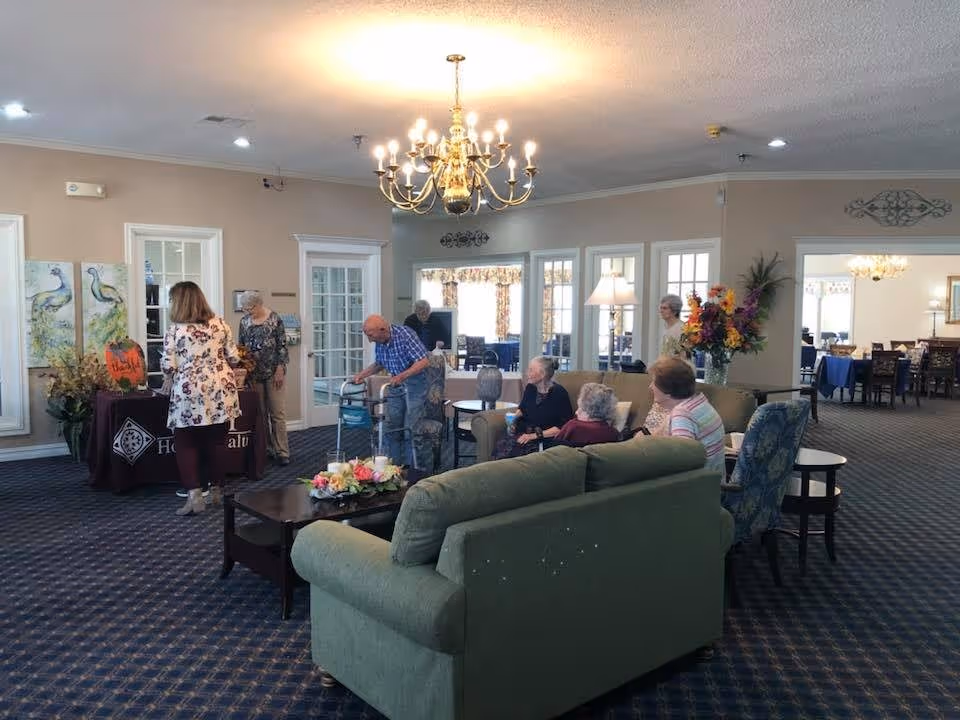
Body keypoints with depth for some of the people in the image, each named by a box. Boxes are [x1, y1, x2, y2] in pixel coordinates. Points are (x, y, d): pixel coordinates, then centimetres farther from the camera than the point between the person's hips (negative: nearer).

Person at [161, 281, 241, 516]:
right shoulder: (220, 324, 4)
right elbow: (234, 357, 6)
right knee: (217, 441, 12)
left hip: (189, 393, -3)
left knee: (186, 444, 7)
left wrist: (168, 382, 15)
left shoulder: (175, 330, -5)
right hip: (220, 392, 3)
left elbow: (168, 365, -6)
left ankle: (194, 495, -2)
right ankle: (217, 491, 21)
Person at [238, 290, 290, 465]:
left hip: (273, 372, -4)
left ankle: (282, 451, 2)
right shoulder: (244, 321, 6)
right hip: (253, 373, 4)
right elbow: (241, 347, 14)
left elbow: (282, 346, -7)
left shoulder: (274, 319, -7)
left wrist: (280, 370, -11)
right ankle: (266, 449, 16)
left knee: (278, 413, -2)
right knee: (260, 413, 7)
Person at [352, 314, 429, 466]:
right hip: (396, 384, 7)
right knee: (391, 428, 7)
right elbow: (379, 364, 16)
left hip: (414, 383, -7)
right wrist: (362, 374, 2)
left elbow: (424, 361, -27)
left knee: (410, 429, -7)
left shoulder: (405, 335, -24)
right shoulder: (379, 342, -3)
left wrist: (402, 376, -35)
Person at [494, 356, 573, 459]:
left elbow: (563, 426, -13)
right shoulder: (530, 388, 8)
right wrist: (514, 419, 6)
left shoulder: (559, 392, -11)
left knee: (514, 449, -31)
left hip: (547, 439, -6)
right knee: (502, 443, -25)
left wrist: (536, 435, -15)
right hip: (526, 433, 6)